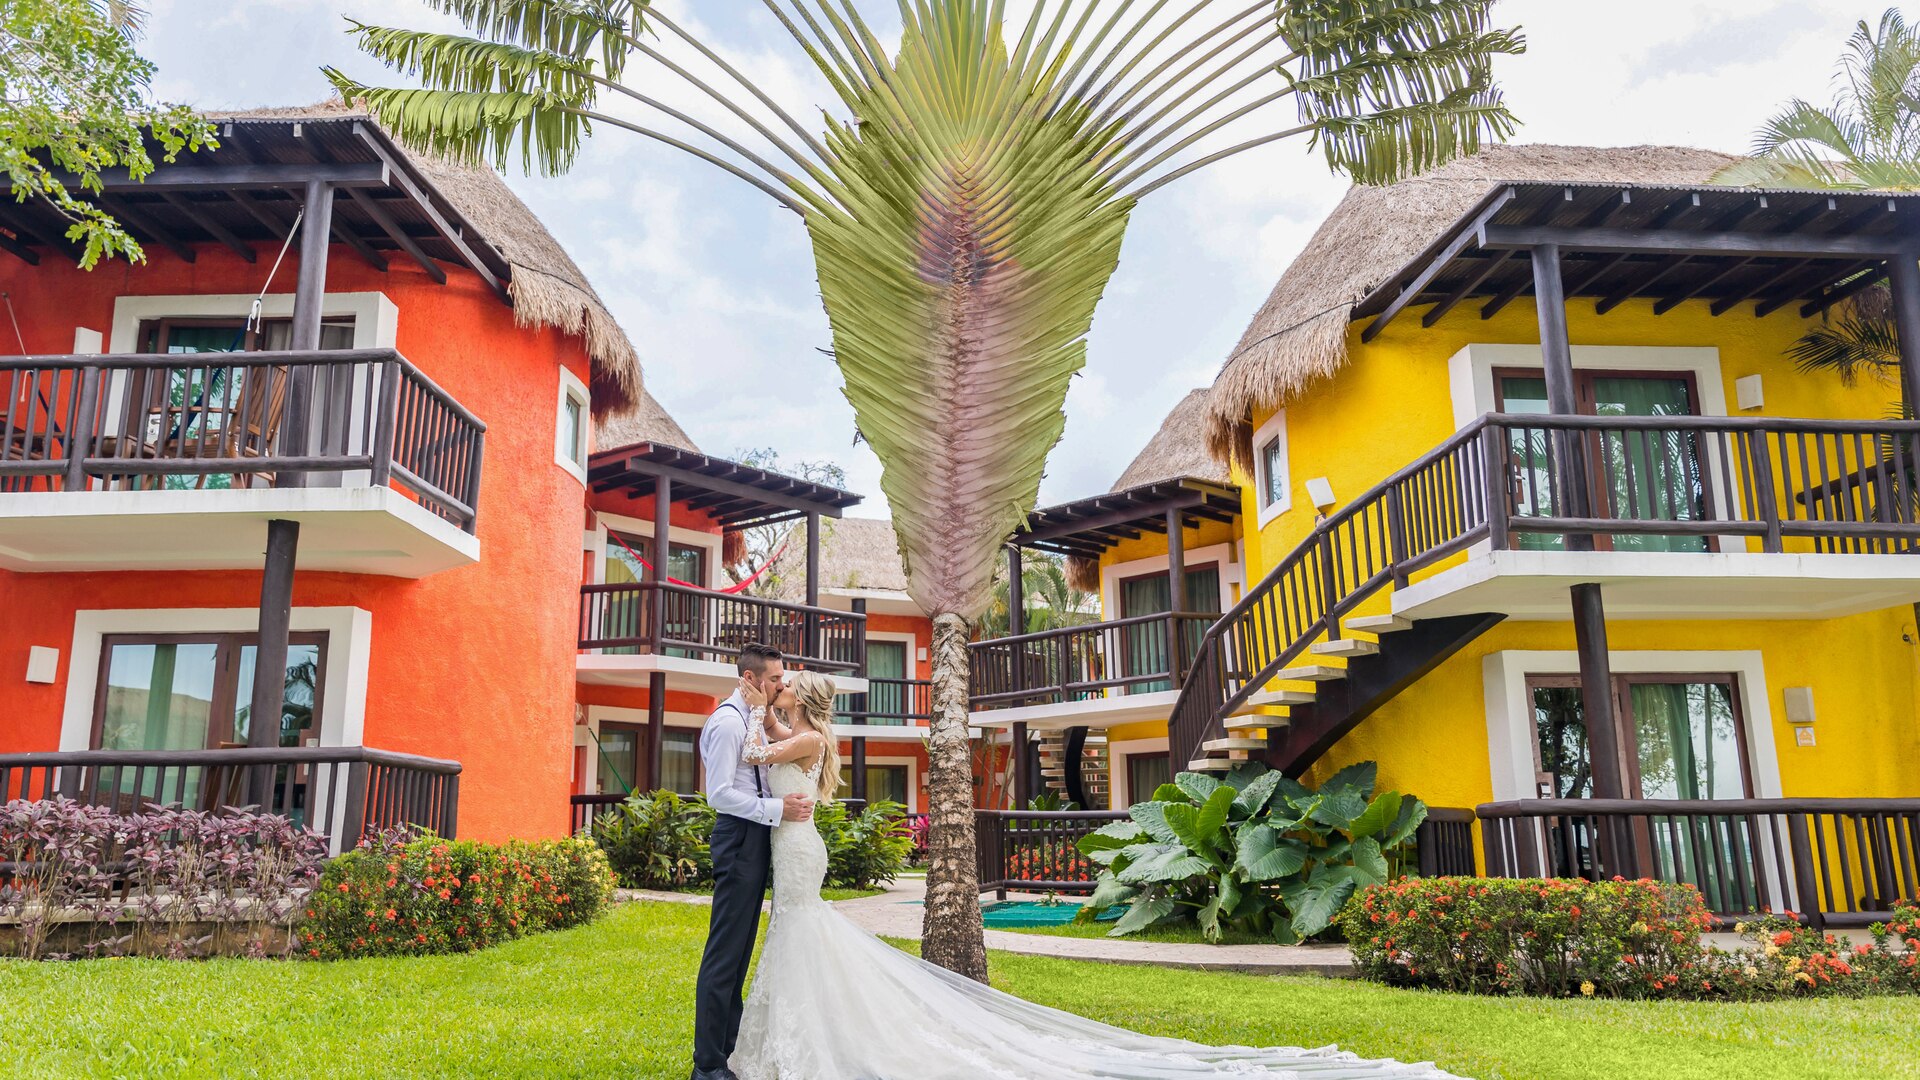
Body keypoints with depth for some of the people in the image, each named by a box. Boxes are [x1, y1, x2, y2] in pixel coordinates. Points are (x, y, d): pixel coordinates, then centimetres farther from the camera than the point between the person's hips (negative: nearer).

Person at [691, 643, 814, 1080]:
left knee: (740, 950, 16)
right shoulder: (728, 722, -15)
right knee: (725, 952, -5)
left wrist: (792, 805, 9)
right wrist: (776, 809, -21)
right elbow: (719, 793, -21)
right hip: (739, 837, -10)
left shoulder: (752, 719, 15)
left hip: (755, 839, 10)